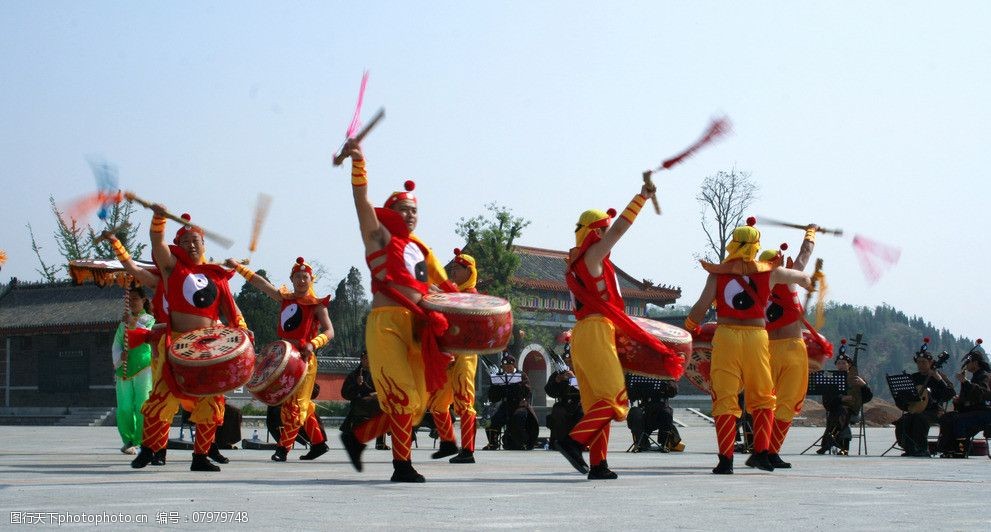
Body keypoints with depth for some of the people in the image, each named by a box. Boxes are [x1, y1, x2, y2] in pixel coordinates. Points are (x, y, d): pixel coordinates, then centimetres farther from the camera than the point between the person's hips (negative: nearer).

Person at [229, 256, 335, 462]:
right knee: (300, 404, 9)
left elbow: (329, 332, -7)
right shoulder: (285, 298, 12)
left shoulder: (316, 305, -2)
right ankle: (318, 443, 17)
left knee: (294, 402, -9)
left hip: (303, 358, -6)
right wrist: (238, 267, 7)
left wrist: (312, 344, -24)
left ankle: (283, 447, -12)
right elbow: (261, 283, 11)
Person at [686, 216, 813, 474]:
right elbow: (802, 278, 23)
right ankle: (761, 452, 8)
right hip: (757, 337, 1)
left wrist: (688, 325, 16)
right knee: (762, 397, 16)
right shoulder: (769, 272, 7)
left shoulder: (718, 273, 2)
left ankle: (726, 459, -4)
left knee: (725, 398, 2)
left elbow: (702, 305, -3)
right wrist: (807, 283, 47)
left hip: (726, 336, -1)